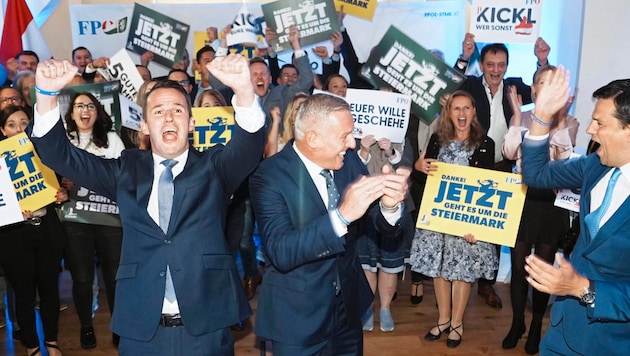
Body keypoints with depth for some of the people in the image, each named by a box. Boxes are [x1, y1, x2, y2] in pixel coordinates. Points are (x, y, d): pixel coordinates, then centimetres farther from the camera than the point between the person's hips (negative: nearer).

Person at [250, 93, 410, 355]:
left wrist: (390, 205, -27)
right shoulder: (269, 177, -20)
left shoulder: (349, 162, -5)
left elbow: (386, 227, -3)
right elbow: (280, 252, -29)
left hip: (348, 304, 5)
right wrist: (342, 214, -40)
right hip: (296, 315, -5)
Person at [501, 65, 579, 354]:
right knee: (519, 265, 8)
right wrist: (517, 115, -14)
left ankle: (536, 326, 26)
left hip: (550, 201, -1)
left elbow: (565, 160, -13)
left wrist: (560, 119, -17)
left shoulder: (570, 123, 2)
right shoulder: (521, 118, 4)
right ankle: (517, 323, 26)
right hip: (522, 198, 1)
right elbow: (509, 153, -10)